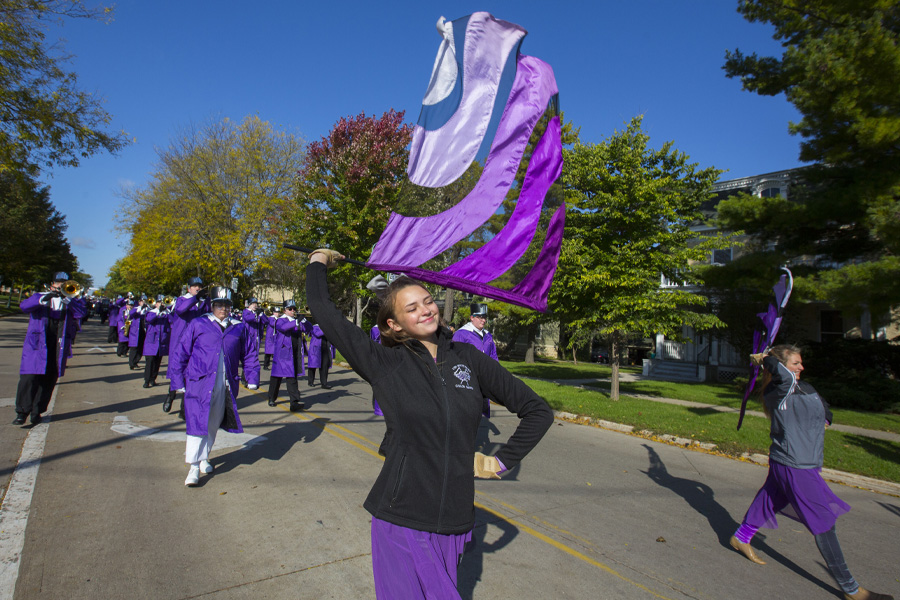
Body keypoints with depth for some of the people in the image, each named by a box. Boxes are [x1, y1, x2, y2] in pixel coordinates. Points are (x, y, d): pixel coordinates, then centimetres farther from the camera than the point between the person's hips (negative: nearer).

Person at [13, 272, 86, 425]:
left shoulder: (71, 301, 12)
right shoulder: (40, 297, 12)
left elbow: (80, 313, -7)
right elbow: (24, 306, -7)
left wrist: (66, 298, -18)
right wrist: (43, 299, -23)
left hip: (59, 348, 1)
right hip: (37, 345, -1)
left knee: (48, 381, 4)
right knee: (29, 378, -6)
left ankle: (36, 412, 15)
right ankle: (22, 412, 4)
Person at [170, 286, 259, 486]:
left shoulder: (240, 328, 7)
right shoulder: (197, 325, 0)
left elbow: (249, 355, 13)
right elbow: (181, 353, 3)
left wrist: (252, 379, 5)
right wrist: (179, 381, 2)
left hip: (225, 385, 3)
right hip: (200, 382, -3)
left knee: (214, 424, 15)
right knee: (198, 423, -5)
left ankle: (204, 457, 35)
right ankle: (193, 466, 3)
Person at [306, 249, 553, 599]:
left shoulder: (468, 358, -1)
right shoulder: (383, 363, -8)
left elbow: (538, 411, 6)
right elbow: (322, 310, -9)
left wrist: (501, 462, 3)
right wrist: (318, 262, 6)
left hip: (455, 520, 3)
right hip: (401, 520, -2)